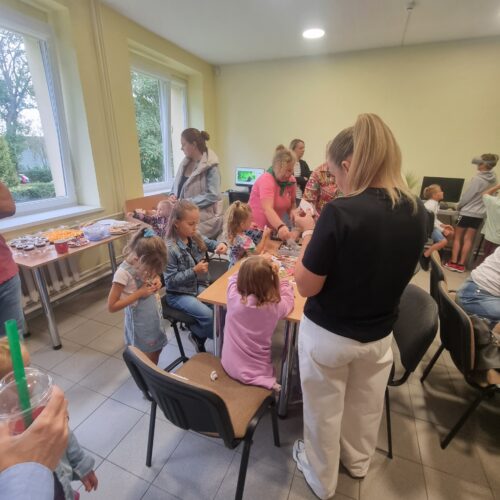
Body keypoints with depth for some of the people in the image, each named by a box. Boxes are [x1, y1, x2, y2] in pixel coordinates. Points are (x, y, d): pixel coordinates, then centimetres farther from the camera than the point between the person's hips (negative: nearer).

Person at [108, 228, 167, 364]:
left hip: (154, 315, 6)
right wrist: (139, 293, -27)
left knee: (157, 349, 23)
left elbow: (155, 274, 13)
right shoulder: (123, 273, -27)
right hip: (140, 322, -6)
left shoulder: (144, 263, -10)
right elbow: (112, 306, -22)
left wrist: (157, 280, -11)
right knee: (147, 357, 12)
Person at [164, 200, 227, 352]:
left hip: (199, 286, 7)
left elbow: (210, 243, 16)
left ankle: (198, 334, 10)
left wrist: (220, 245, -8)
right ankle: (198, 335, 11)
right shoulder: (170, 249, -21)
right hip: (179, 294, -6)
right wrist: (194, 271, -26)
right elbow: (170, 280, -20)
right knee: (208, 314, -23)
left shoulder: (196, 237, -3)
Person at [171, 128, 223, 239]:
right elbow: (178, 185, 21)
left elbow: (213, 195, -21)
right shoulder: (185, 163, 10)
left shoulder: (210, 166, -14)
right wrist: (173, 195, -1)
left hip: (204, 221, -7)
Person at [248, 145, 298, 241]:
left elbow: (292, 203, 12)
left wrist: (292, 211, -11)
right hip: (256, 229, -5)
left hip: (274, 229, 6)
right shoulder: (266, 179, -21)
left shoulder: (291, 180, -2)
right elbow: (267, 209, -34)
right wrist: (281, 226, -50)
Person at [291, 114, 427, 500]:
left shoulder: (341, 212, -27)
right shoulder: (418, 212, -7)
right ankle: (357, 461, 58)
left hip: (328, 336, -5)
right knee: (366, 406, 30)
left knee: (325, 411, 21)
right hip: (379, 335, 6)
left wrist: (310, 233, -9)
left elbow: (307, 287, -21)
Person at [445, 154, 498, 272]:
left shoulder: (477, 179, -17)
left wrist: (458, 206, 3)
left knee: (457, 237, 6)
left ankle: (453, 262, 7)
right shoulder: (493, 179, 4)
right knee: (468, 239, 9)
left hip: (467, 212, -6)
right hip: (479, 214, 6)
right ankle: (461, 264, 12)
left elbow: (467, 196, -12)